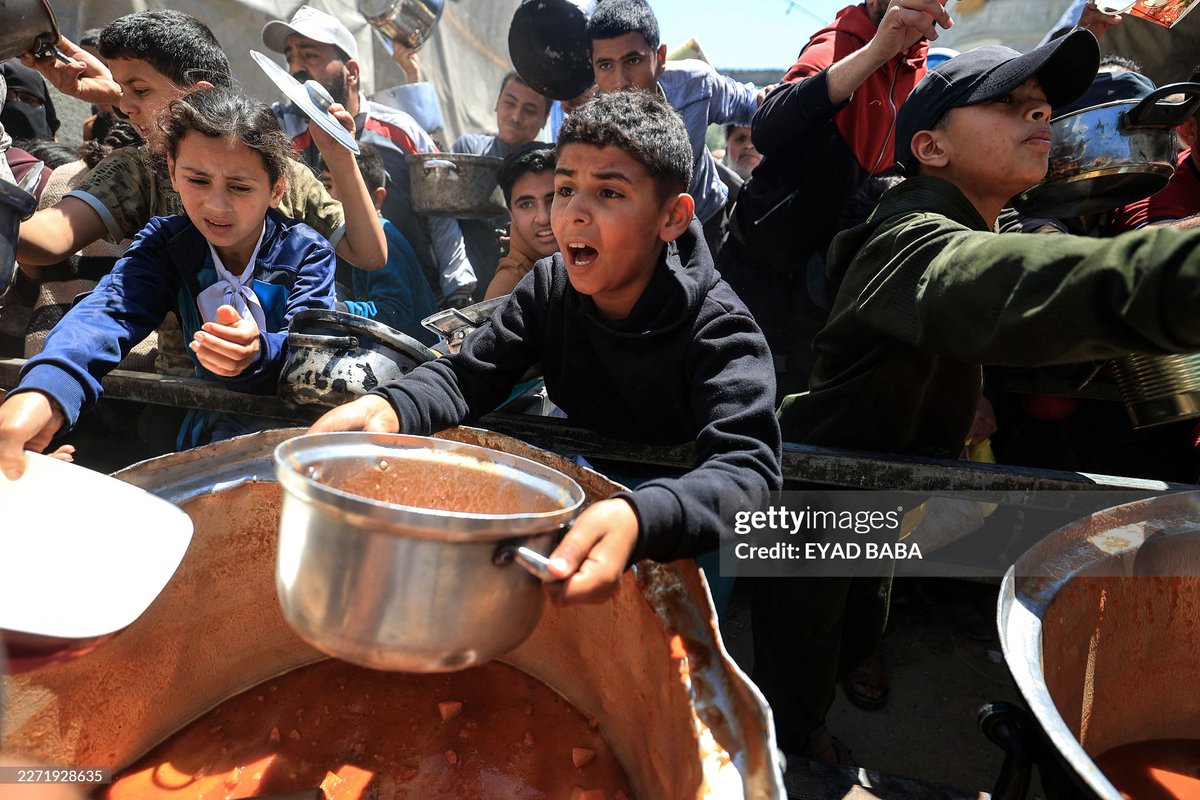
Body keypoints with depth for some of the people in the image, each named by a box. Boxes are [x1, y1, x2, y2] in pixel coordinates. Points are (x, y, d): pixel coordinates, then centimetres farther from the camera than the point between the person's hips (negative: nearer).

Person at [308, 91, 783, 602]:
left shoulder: (719, 330, -24)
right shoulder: (550, 287, -6)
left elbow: (748, 468, -37)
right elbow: (467, 375, -6)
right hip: (579, 494, 5)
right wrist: (388, 408, -30)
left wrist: (637, 520, -59)